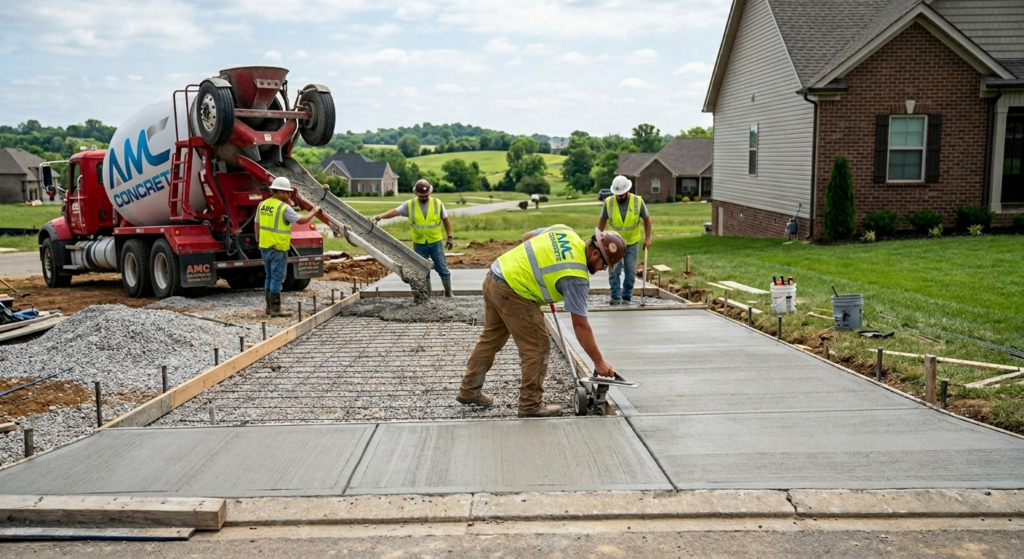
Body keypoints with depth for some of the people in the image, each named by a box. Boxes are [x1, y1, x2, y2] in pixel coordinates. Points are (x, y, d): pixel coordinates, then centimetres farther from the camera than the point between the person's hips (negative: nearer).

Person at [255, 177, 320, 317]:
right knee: (277, 278, -2)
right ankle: (275, 309, 1)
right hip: (278, 248, -8)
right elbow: (301, 220, -10)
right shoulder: (284, 208, -15)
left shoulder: (262, 205, 8)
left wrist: (259, 240, 25)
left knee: (270, 277, 16)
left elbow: (257, 224, 15)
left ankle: (269, 307, 22)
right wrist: (314, 212, 5)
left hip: (264, 247, 8)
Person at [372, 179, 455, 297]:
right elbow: (395, 211, -14)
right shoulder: (409, 205, -5)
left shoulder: (437, 203, -4)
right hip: (419, 244, 1)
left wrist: (449, 237, 2)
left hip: (436, 242, -1)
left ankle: (449, 293, 17)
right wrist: (380, 216, -30)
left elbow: (446, 221, 4)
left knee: (442, 268, 4)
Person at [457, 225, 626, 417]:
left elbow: (526, 237, 22)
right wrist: (599, 361, -6)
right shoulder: (576, 275, -16)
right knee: (537, 348, 0)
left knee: (490, 338, 23)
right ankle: (531, 405, 11)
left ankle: (469, 390, 35)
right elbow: (580, 325, -13)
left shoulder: (566, 232, 5)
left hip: (495, 277, 10)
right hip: (512, 292, -10)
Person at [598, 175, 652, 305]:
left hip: (632, 242, 0)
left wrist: (647, 238, -2)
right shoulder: (608, 202, -11)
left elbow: (646, 219, 1)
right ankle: (616, 297, 8)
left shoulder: (638, 201, -12)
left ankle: (627, 297, 16)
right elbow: (602, 220, 2)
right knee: (614, 271, -2)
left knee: (631, 272, 4)